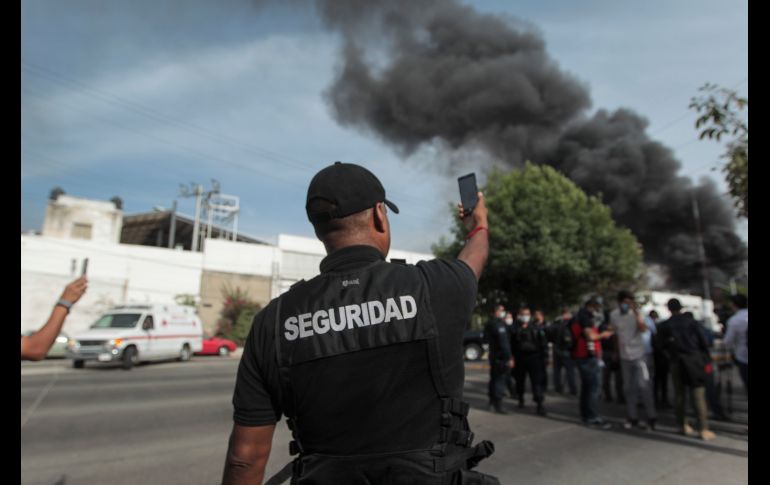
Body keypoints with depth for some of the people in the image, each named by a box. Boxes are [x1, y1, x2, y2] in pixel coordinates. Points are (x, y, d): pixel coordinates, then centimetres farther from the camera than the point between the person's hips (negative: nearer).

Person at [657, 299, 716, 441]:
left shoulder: (664, 326, 0)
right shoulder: (691, 321, -2)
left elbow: (663, 345, 2)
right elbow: (702, 342, -1)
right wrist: (707, 361, 4)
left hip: (676, 362, 1)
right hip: (694, 361, -1)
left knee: (679, 394, 11)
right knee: (698, 395, 0)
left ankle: (683, 425, 18)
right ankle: (704, 429, -3)